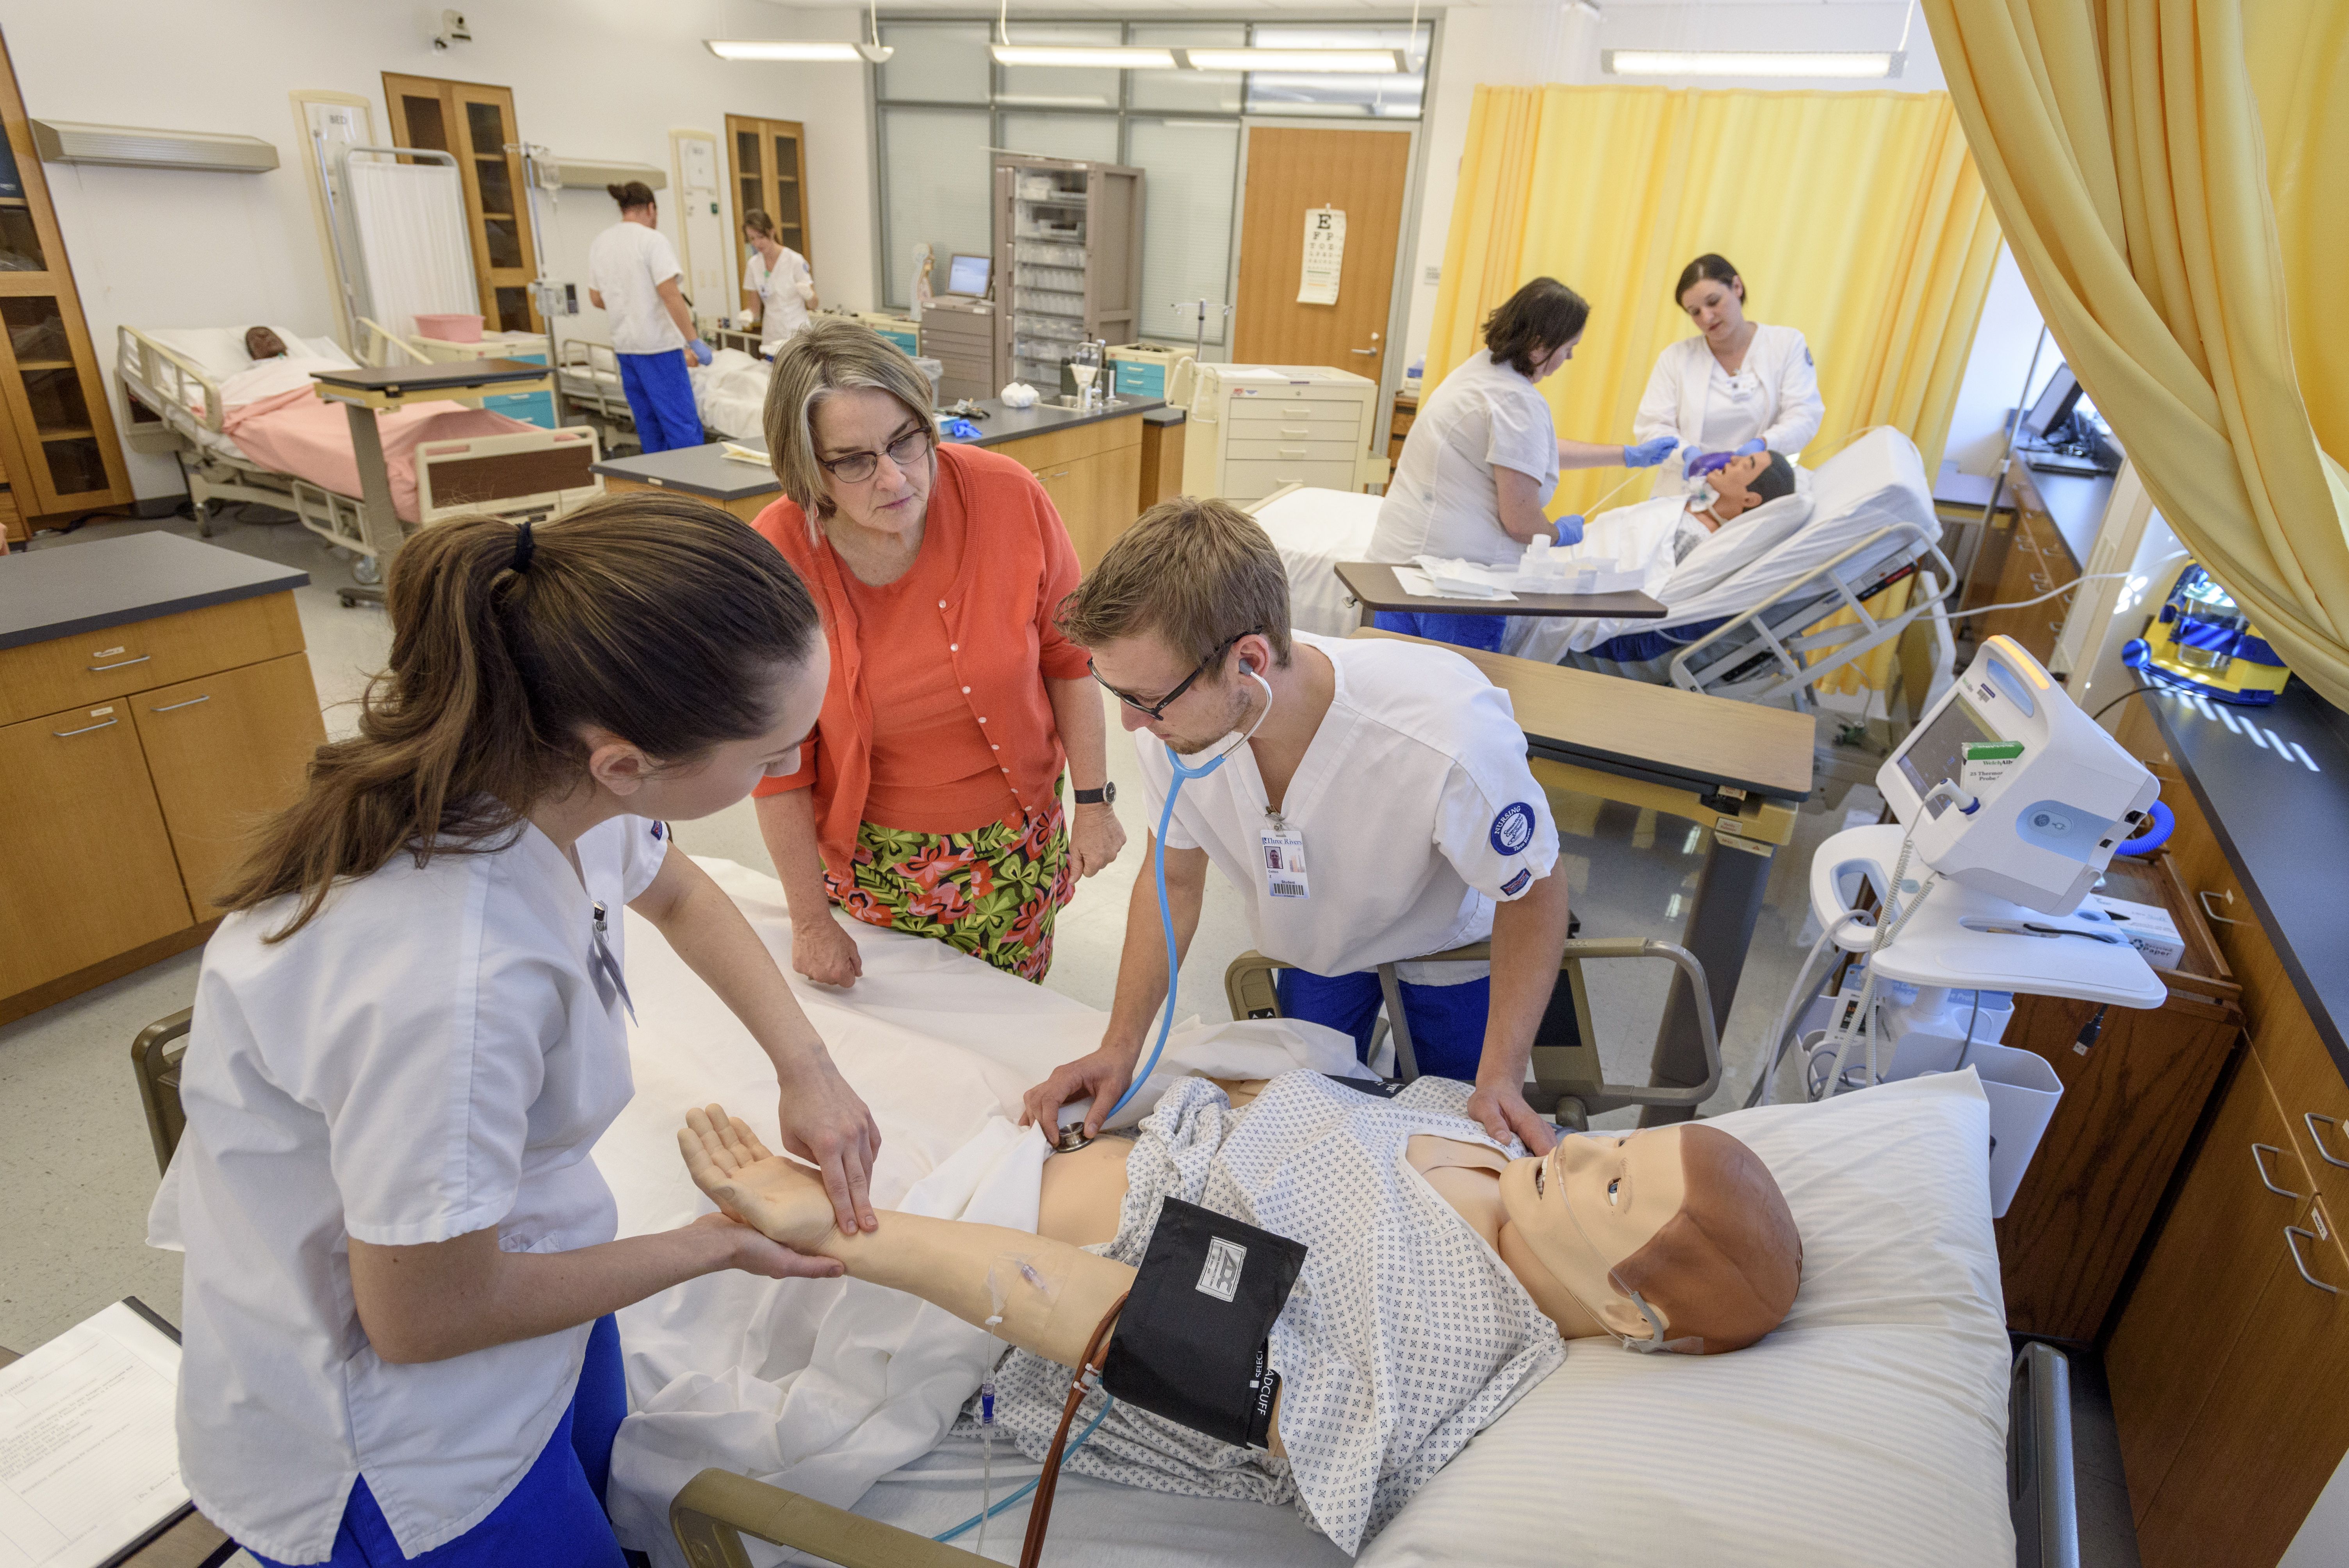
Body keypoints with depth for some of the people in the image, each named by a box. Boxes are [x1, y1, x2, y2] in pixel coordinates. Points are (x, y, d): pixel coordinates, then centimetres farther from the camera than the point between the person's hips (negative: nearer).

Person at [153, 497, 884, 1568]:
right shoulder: (450, 986, -43)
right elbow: (425, 1318, -25)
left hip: (498, 1246, 6)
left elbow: (678, 896, 3)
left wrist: (806, 1067, -7)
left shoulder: (545, 760, -20)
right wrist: (716, 1246, -13)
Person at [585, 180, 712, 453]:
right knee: (683, 426, -6)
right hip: (657, 345, -7)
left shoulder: (599, 244, 11)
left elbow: (596, 299, 17)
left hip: (623, 346, 7)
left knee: (649, 428, 12)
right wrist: (694, 341, -13)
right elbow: (670, 296, -17)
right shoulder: (653, 240, -10)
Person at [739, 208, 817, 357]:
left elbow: (813, 306, -4)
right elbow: (756, 309, 10)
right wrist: (749, 314, -13)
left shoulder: (795, 261, -6)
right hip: (771, 341, 4)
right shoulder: (753, 265, 6)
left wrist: (809, 295, -27)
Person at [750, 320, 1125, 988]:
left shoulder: (1008, 497, -18)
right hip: (871, 856, 0)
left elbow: (1067, 657, -5)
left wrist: (1094, 801, -2)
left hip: (1015, 841, 1)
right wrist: (810, 920, -2)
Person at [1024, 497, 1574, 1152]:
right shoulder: (1169, 715, -31)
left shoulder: (1448, 739, -46)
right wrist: (1120, 1046, -17)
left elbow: (1535, 892, -24)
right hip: (1314, 944, 3)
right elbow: (1174, 880, -12)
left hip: (1446, 938, -3)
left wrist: (1501, 1078, -30)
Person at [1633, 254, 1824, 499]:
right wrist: (1688, 453, -17)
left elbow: (1804, 417, 1)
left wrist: (1760, 445, -20)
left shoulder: (1787, 344, 9)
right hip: (1687, 494, 1)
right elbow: (1652, 426, 4)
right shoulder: (1675, 357, 10)